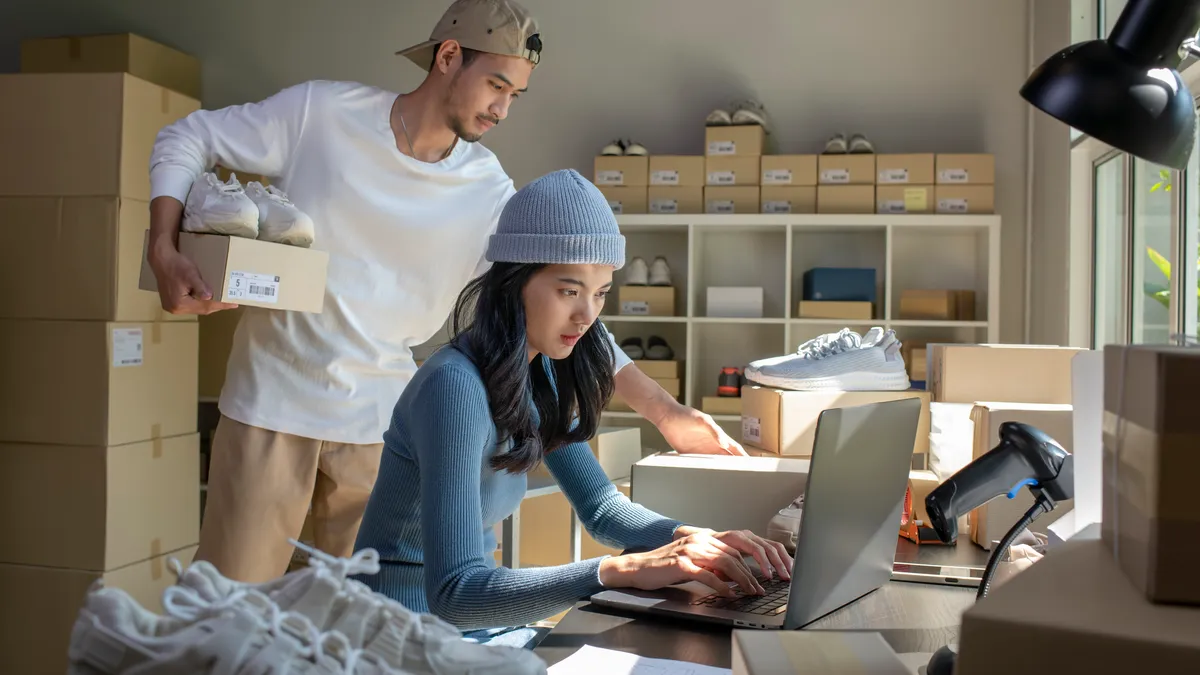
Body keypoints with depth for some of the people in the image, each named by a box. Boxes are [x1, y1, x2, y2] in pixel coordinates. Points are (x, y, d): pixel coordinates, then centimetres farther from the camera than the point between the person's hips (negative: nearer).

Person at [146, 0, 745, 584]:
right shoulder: (321, 113, -7)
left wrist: (666, 413, -10)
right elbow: (185, 139, 3)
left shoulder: (491, 197, -3)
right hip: (271, 405, -1)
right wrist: (163, 252, -13)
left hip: (379, 426, 2)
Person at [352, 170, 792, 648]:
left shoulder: (540, 374, 1)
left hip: (481, 625, 7)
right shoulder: (456, 388, -24)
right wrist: (622, 570, -38)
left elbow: (600, 507, 7)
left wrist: (694, 539, -12)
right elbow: (453, 593, -31)